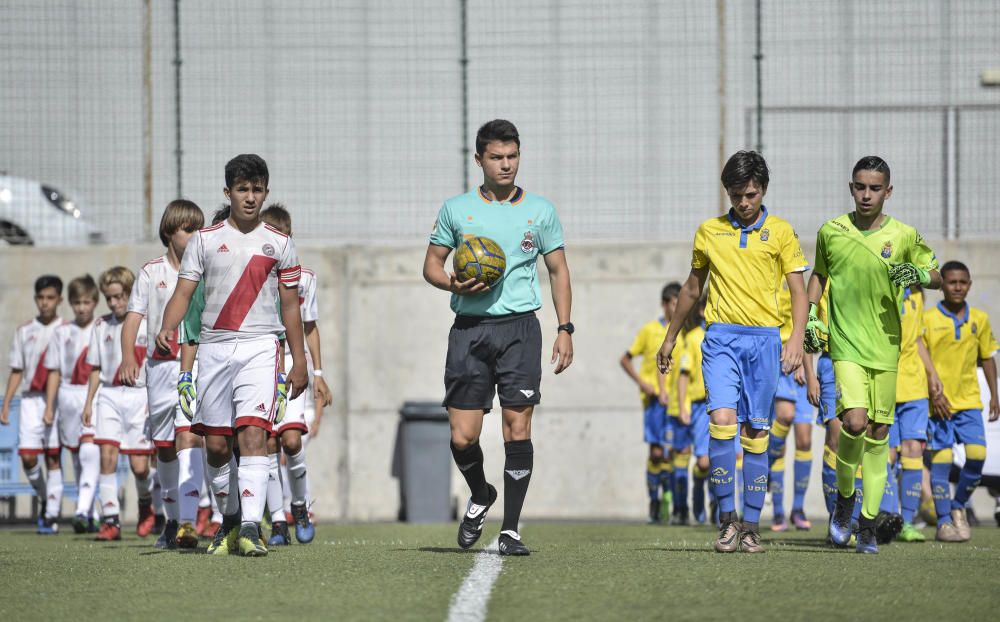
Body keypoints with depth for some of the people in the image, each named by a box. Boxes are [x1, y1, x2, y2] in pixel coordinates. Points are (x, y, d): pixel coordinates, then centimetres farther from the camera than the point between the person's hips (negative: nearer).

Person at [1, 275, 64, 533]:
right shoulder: (24, 332, 12)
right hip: (31, 398, 2)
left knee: (53, 457, -5)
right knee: (28, 456, -6)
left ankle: (51, 515, -1)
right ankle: (44, 498, 20)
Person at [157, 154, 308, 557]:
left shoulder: (279, 244, 8)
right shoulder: (205, 240, 8)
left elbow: (290, 306, 13)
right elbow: (183, 292, 3)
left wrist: (299, 361, 10)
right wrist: (167, 328, -16)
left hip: (260, 346, -2)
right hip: (214, 346, 2)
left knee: (253, 434, -18)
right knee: (216, 445, 4)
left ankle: (250, 528, -24)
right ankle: (230, 521, 23)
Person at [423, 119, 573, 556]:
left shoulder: (540, 211, 7)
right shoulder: (456, 209, 6)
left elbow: (558, 270, 12)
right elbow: (432, 264, 12)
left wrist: (565, 329, 3)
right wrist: (454, 284, -10)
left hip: (520, 328, 0)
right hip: (469, 328, 0)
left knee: (517, 427, -7)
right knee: (462, 437, -4)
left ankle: (510, 528, 0)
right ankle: (480, 496, 26)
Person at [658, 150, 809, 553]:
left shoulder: (780, 232, 6)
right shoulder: (709, 232, 11)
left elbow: (798, 291, 5)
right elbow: (692, 288, 22)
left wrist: (796, 340, -9)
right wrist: (671, 338, 26)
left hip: (764, 338, -1)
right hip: (721, 337, 1)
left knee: (756, 432, 1)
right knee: (722, 421, -16)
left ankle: (751, 526, 6)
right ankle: (727, 519, -10)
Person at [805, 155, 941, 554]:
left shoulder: (904, 236, 0)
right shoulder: (831, 232, 1)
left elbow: (937, 276, 10)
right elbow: (819, 275, 19)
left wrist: (919, 275, -12)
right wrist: (810, 316, 7)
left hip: (886, 346, 1)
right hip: (846, 344, -1)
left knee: (878, 433, 4)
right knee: (855, 422, -19)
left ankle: (868, 522, 14)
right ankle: (844, 497, 7)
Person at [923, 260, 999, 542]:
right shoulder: (928, 319, -5)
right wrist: (933, 393, -13)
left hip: (969, 401, 3)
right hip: (938, 401, -3)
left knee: (977, 454, -10)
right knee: (941, 458, -4)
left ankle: (958, 506, 13)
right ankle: (944, 521, 3)